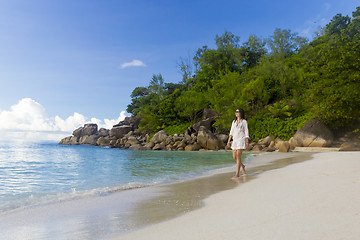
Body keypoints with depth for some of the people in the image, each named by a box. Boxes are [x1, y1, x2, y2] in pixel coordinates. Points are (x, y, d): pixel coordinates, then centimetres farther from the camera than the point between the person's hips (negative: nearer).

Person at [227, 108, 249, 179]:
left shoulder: (244, 121, -2)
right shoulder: (234, 122, 13)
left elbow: (246, 132, -4)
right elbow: (231, 132, 12)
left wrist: (247, 142, -10)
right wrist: (229, 141, 5)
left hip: (241, 140, -6)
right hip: (234, 141, 6)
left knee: (238, 157, -12)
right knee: (234, 157, 5)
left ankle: (237, 174, -8)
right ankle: (242, 166, 35)